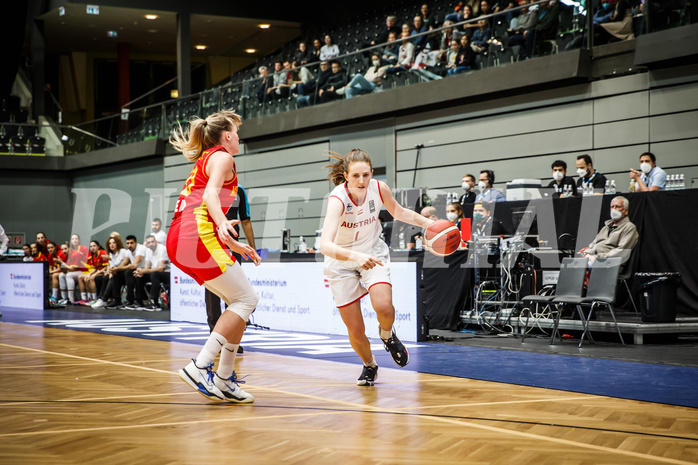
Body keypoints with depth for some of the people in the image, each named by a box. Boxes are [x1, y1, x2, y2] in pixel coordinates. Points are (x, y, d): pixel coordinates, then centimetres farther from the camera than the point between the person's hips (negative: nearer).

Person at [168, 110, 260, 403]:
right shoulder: (222, 157, 2)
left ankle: (225, 378, 5)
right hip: (197, 236, -10)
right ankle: (199, 367, -20)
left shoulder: (204, 160, 30)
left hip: (179, 241, 10)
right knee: (245, 299, -11)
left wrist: (234, 245, 37)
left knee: (241, 302, 10)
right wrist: (222, 224, -36)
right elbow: (210, 194, -17)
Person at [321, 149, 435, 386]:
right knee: (356, 332, -1)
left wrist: (430, 224, -6)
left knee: (383, 307, -26)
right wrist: (355, 256, -60)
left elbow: (398, 211, 6)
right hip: (341, 262, -2)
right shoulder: (338, 199, -31)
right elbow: (325, 245, -44)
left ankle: (387, 335, 11)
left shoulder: (379, 188, -18)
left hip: (373, 253, 2)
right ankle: (369, 365, 33)